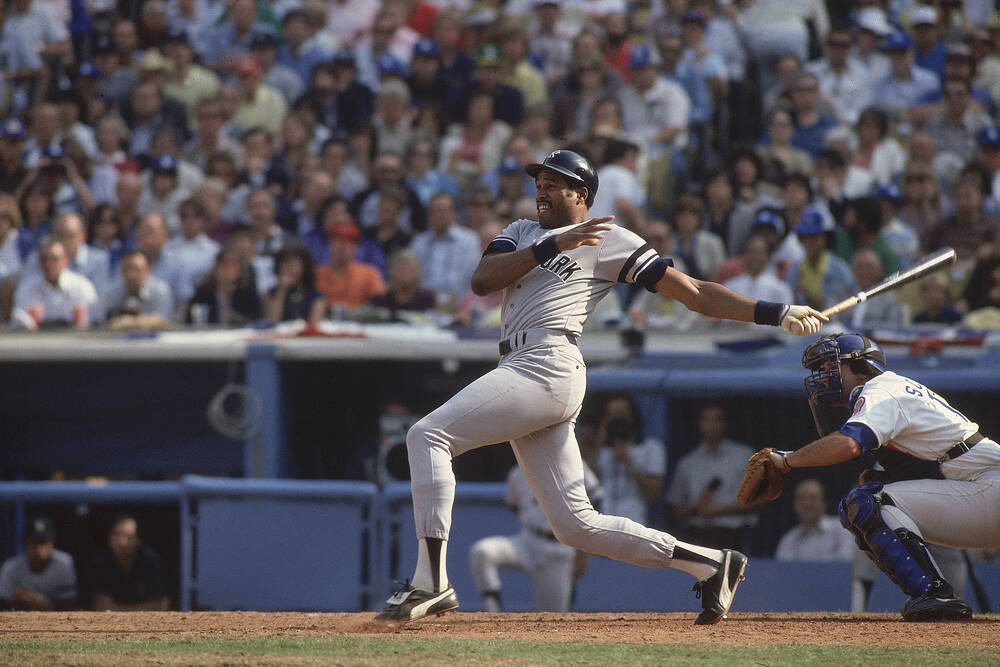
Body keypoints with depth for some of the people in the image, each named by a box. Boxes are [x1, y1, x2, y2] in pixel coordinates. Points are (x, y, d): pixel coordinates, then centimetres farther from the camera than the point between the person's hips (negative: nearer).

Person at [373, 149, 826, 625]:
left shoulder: (609, 241, 6)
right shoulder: (522, 233, 26)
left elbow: (691, 292, 2)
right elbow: (481, 281, 6)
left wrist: (775, 313, -6)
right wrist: (553, 246, -4)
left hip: (547, 367, -8)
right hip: (522, 369, 8)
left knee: (428, 435, -17)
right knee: (576, 524, 4)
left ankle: (432, 583, -23)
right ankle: (710, 564, 8)